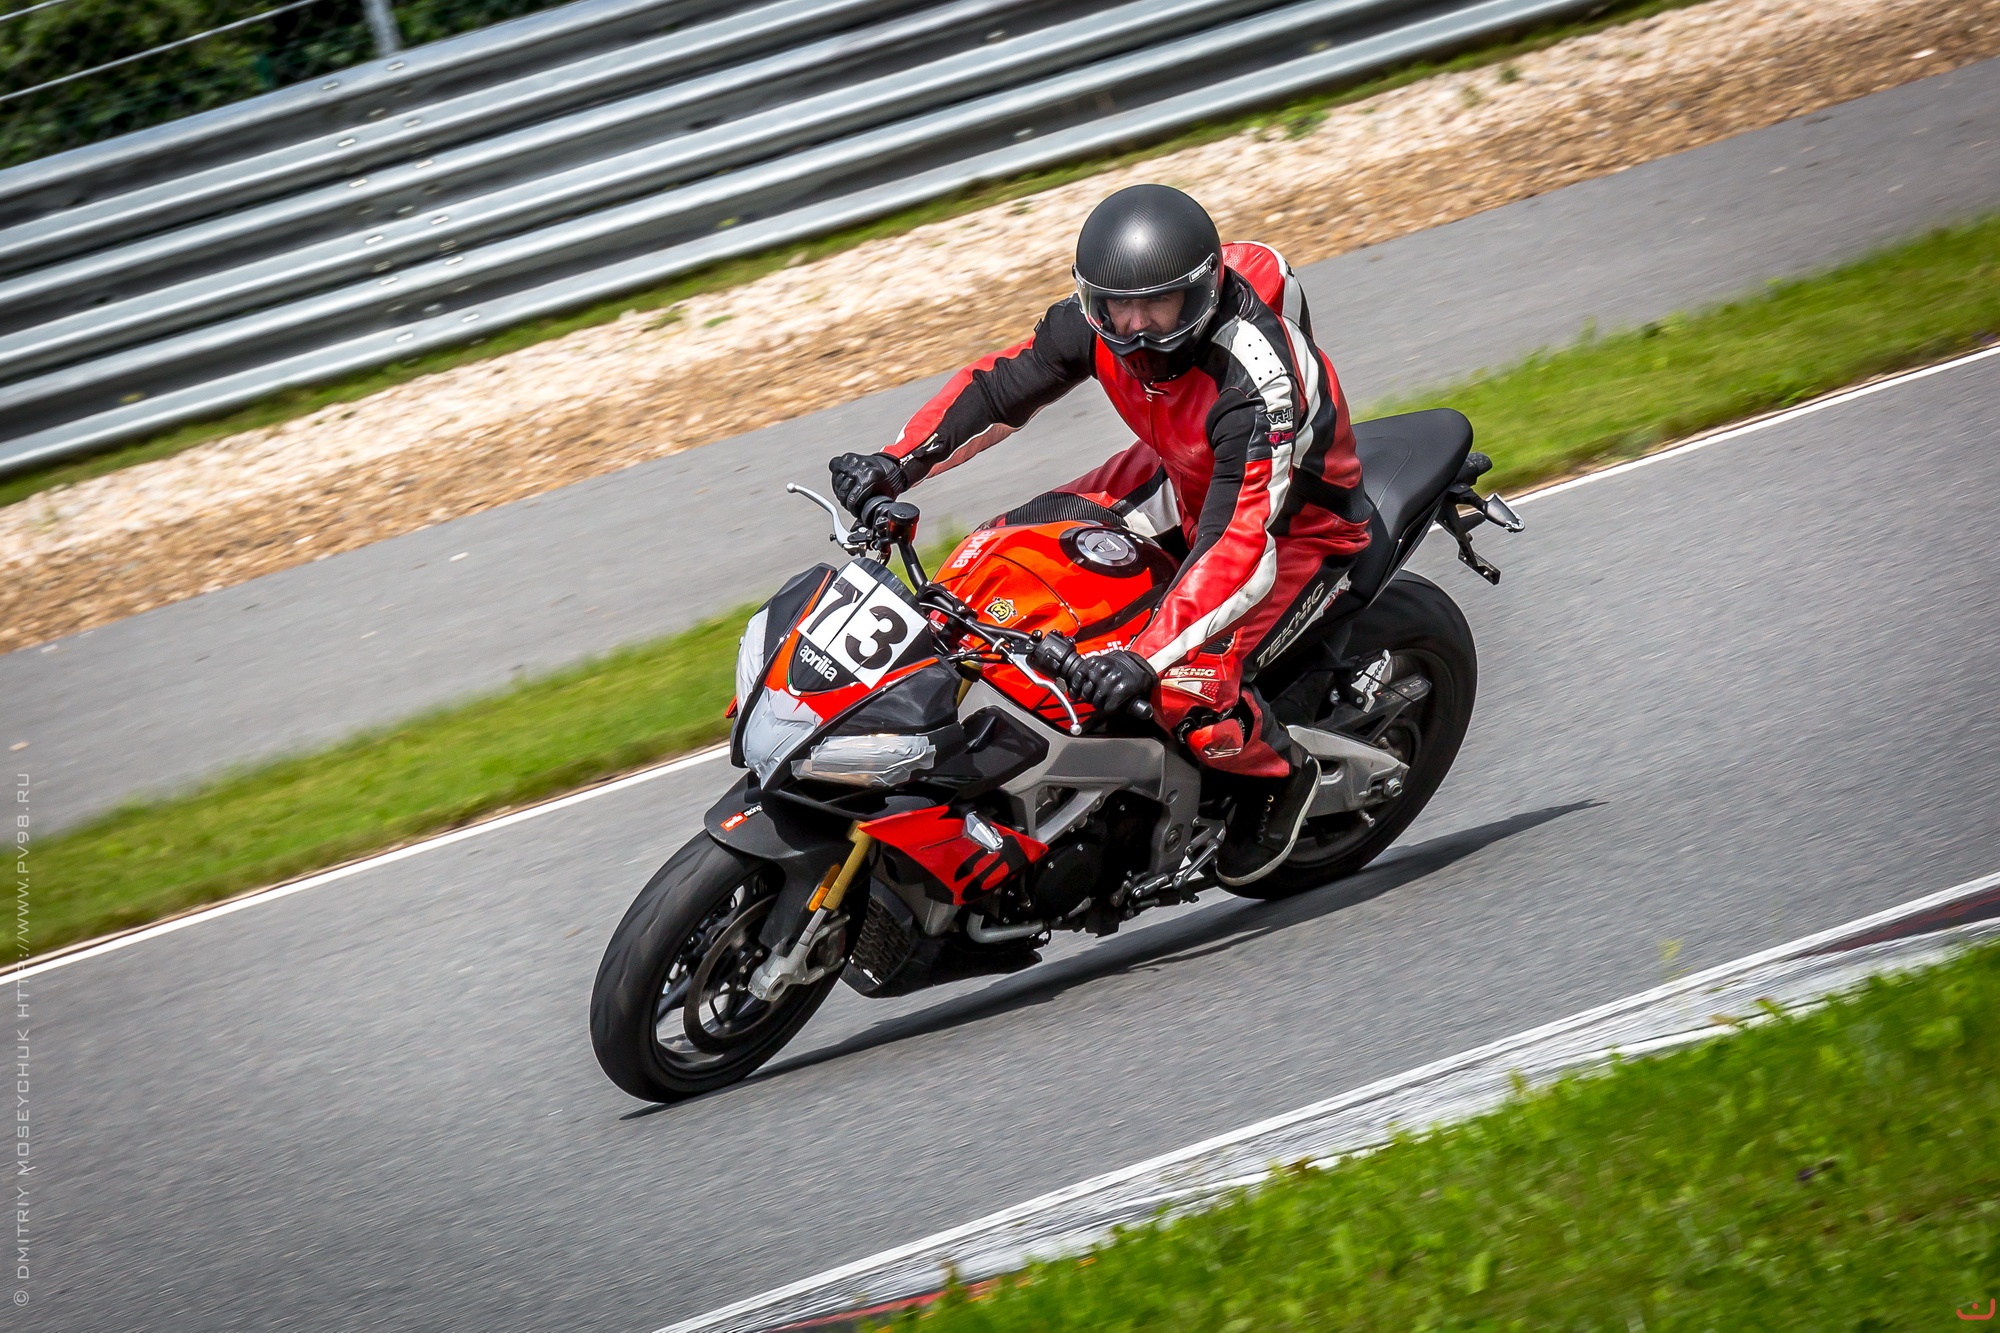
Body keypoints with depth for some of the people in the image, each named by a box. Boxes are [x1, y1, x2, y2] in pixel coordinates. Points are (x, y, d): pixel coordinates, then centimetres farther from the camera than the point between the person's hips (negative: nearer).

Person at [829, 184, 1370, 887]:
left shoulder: (1259, 379, -40)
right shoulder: (1099, 322, -20)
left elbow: (1243, 547, -46)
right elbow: (1002, 383, -9)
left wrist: (1144, 657, -56)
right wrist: (900, 462, -25)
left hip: (1296, 522, -7)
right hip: (1185, 479, 7)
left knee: (1188, 691, -28)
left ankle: (1281, 774, 4)